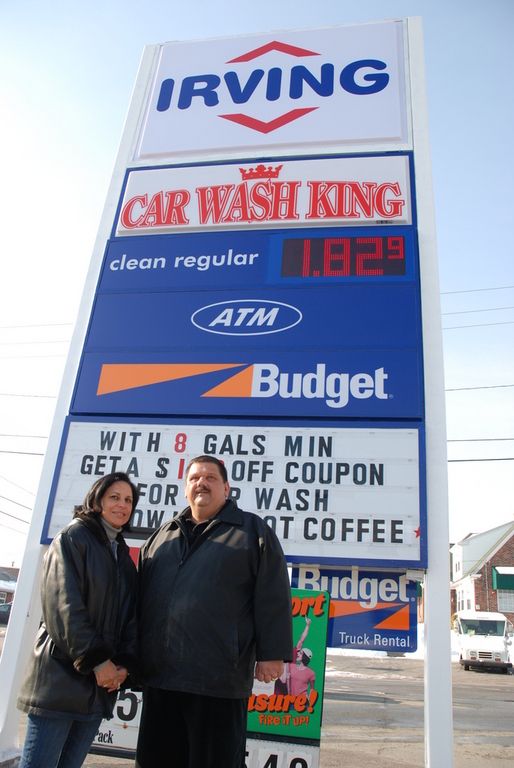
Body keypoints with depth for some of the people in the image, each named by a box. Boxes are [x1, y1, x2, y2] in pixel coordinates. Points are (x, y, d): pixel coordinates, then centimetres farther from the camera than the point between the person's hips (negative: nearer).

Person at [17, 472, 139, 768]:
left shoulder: (124, 555, 16)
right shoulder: (73, 538, -4)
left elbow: (131, 613, 12)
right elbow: (64, 605, -14)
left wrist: (125, 664, -3)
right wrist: (96, 661, -16)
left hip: (101, 684, 6)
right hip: (60, 678, -6)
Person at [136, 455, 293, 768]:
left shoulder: (253, 531, 2)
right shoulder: (162, 536, 16)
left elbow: (272, 598, -4)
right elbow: (141, 598, 22)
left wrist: (272, 654, -9)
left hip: (219, 681, -5)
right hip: (159, 677, 5)